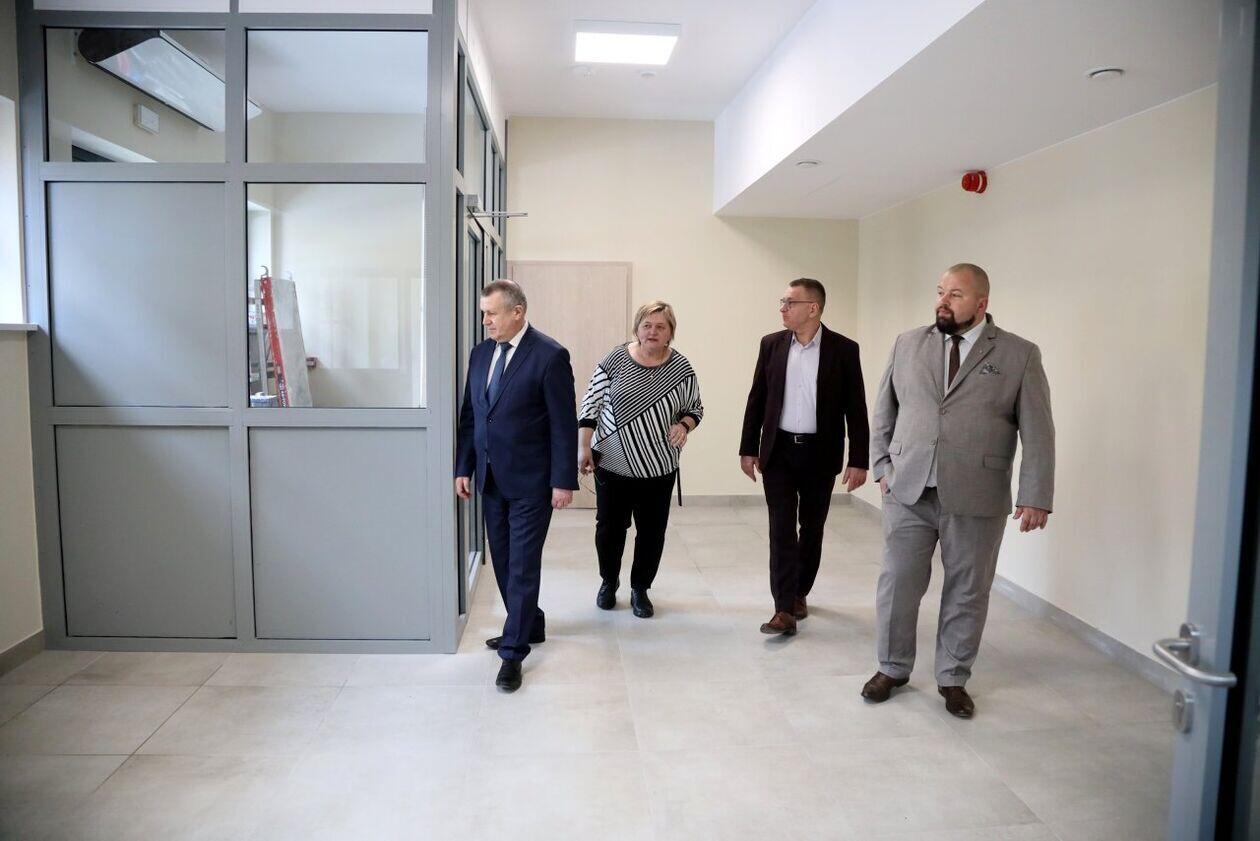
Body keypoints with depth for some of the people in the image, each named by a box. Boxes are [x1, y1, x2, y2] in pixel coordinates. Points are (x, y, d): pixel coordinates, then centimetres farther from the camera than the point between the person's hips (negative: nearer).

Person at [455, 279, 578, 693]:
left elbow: (564, 424, -11)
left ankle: (513, 652, 6)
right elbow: (469, 415, 13)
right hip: (491, 478, 7)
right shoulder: (481, 353, 9)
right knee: (503, 561, 16)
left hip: (530, 481, -7)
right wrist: (463, 468, 8)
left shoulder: (550, 355, -11)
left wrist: (563, 481, -13)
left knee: (523, 565, -2)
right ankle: (530, 625, 34)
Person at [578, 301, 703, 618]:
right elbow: (591, 404, -2)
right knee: (609, 527, 11)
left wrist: (684, 425, -11)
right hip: (612, 464, -1)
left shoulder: (681, 368, -2)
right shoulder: (616, 360, -6)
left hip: (658, 468, 1)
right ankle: (608, 582, 35)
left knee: (652, 531, 8)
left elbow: (695, 408, 9)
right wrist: (583, 447, -7)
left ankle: (640, 590, 28)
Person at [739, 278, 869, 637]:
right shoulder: (772, 344, 2)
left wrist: (858, 461, -8)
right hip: (778, 450, 1)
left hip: (820, 454, -1)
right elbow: (757, 399, 6)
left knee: (812, 528, 12)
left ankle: (799, 592, 31)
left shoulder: (843, 349, -5)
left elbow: (856, 408, -4)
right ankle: (785, 609, -3)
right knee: (782, 528, -4)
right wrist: (748, 448, 5)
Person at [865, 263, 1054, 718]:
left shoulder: (1020, 355, 0)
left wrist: (1035, 497, -8)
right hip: (908, 492, 2)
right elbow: (884, 412, 14)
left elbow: (1038, 433, -2)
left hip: (976, 498, -2)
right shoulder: (907, 345, 7)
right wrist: (883, 467, 6)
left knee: (967, 593, 10)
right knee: (897, 583, 8)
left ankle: (953, 679, 28)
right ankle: (892, 669, 27)